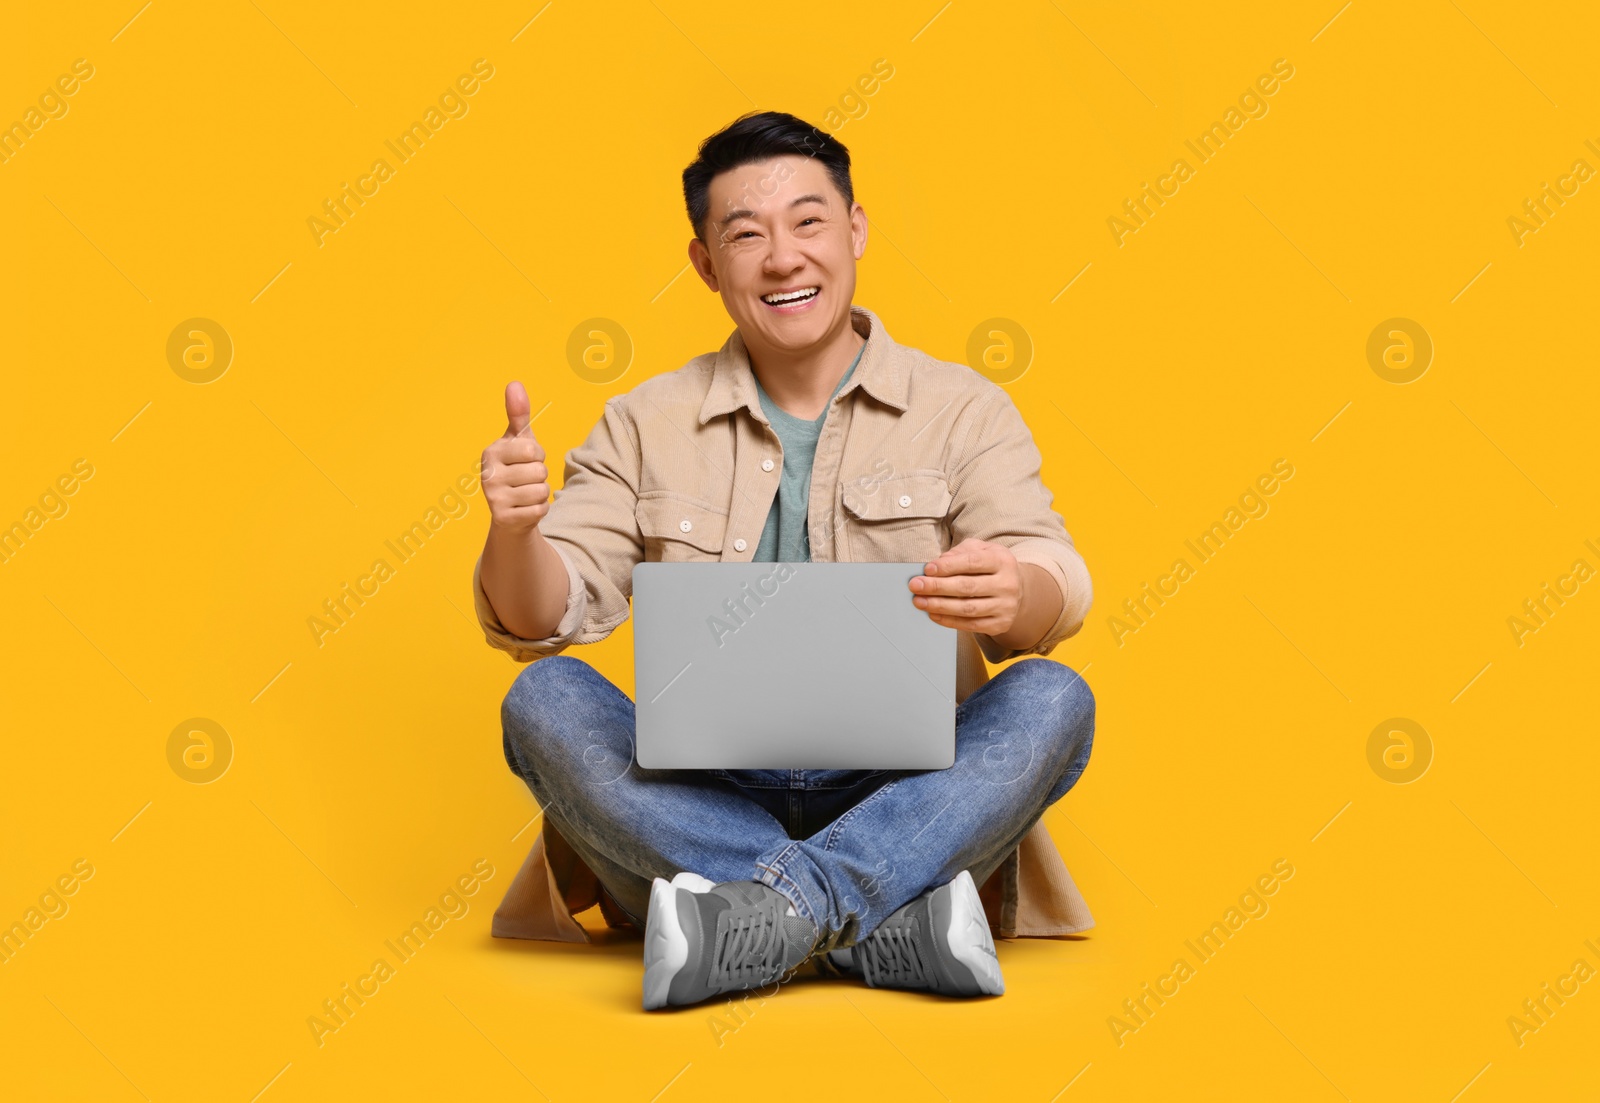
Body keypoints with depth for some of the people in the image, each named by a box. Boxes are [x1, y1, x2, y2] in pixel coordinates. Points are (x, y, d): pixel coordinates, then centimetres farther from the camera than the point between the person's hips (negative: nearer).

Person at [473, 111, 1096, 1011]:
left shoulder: (962, 410, 7)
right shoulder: (647, 426, 10)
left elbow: (1056, 587, -9)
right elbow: (539, 622, 1)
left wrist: (1014, 598, -34)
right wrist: (513, 533, -23)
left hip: (904, 802, -1)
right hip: (703, 801, 1)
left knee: (1054, 699, -25)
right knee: (544, 700, -24)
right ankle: (886, 924, -31)